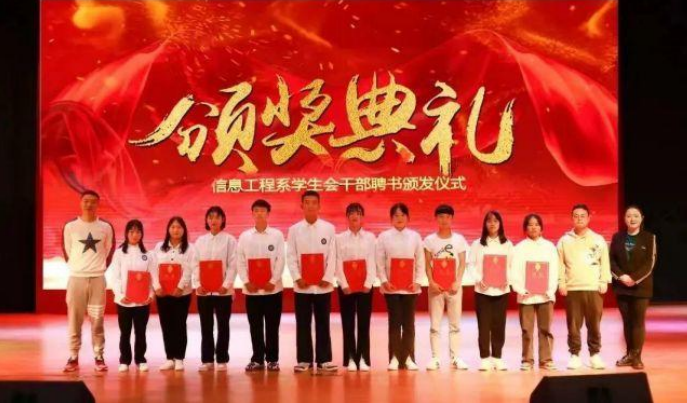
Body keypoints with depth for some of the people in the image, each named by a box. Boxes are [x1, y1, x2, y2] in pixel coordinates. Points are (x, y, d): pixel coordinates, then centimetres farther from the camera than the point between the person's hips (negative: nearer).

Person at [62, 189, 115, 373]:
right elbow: (67, 252, 8)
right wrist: (77, 268, 9)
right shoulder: (70, 227, -1)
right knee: (74, 320, 2)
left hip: (98, 279, 0)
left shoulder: (106, 227, 1)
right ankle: (73, 358, 9)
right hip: (76, 278, 0)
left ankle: (99, 357, 10)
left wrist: (100, 268, 10)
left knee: (97, 320, 3)